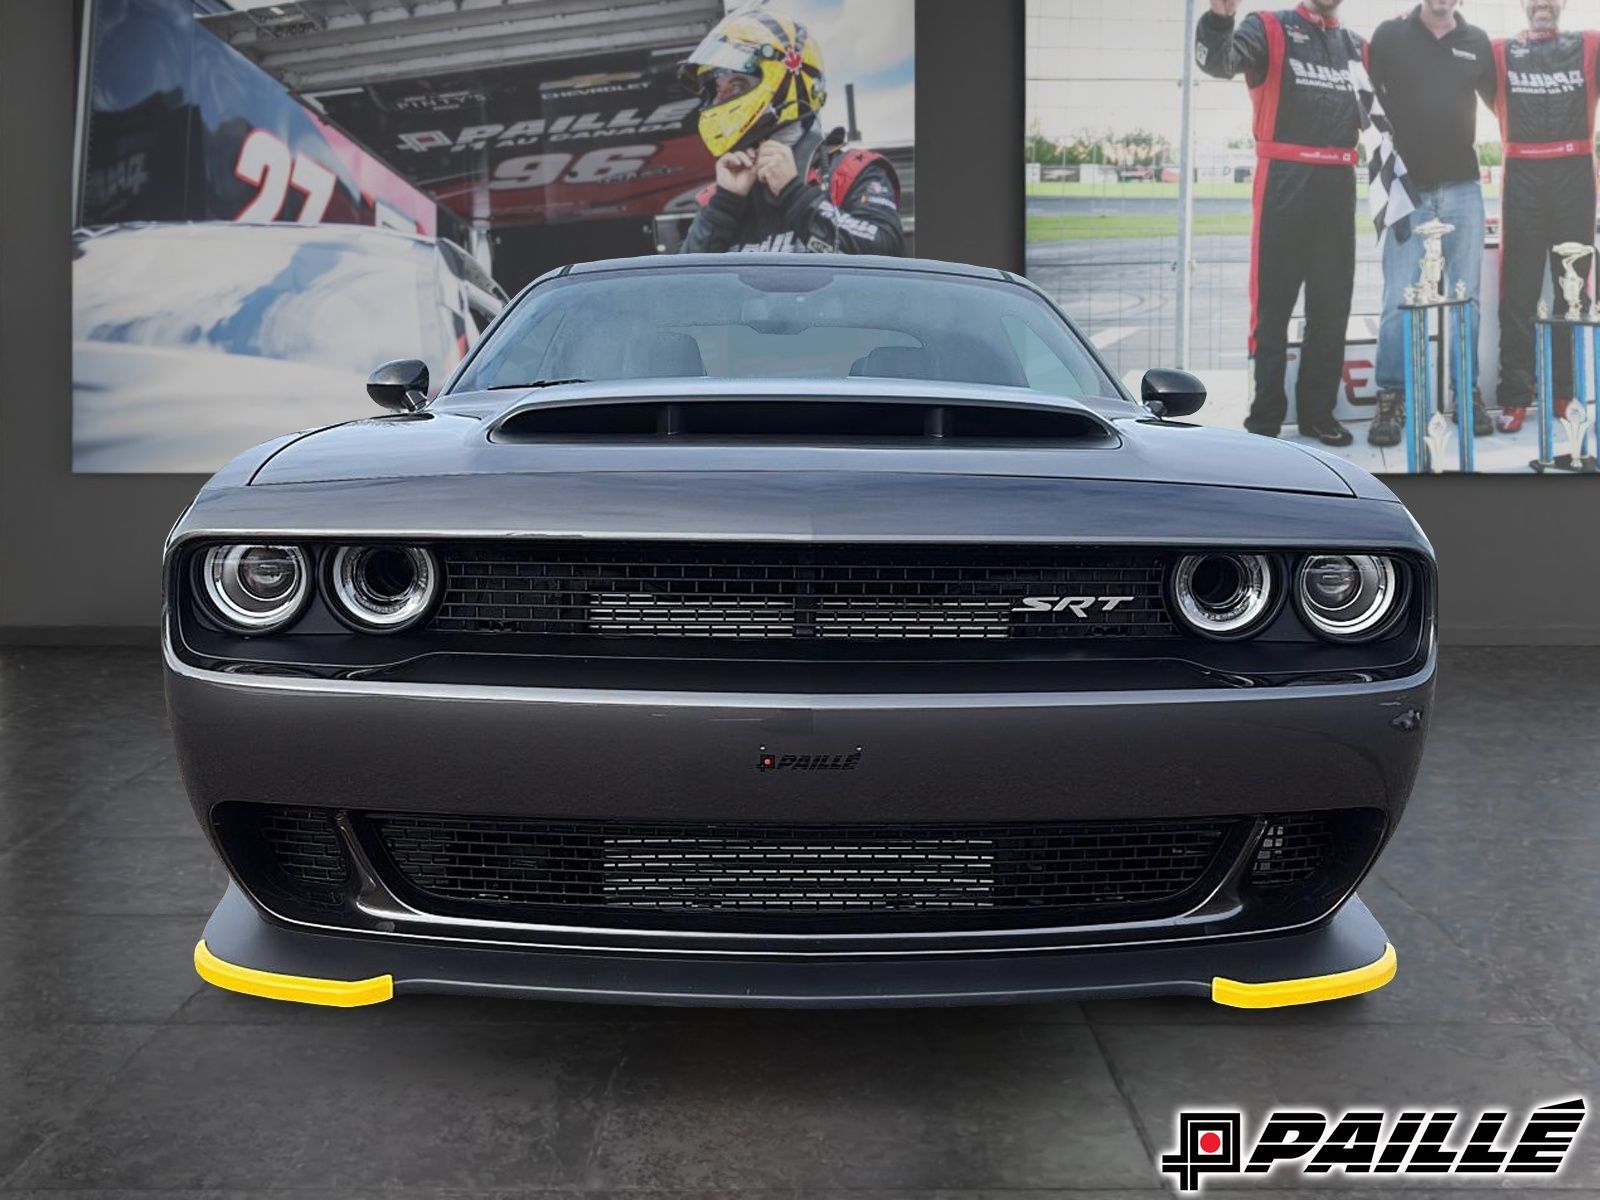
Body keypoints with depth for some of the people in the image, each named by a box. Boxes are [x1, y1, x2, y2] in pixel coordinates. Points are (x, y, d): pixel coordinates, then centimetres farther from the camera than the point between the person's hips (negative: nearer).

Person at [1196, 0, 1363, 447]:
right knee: (1274, 302, -2)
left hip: (1338, 184, 5)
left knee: (1332, 305, 8)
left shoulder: (1357, 46, 17)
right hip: (1284, 180, -5)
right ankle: (1266, 416, 4)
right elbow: (1220, 60, -18)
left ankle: (1318, 411, 16)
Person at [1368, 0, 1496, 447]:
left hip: (1463, 190, 3)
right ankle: (1391, 400, 2)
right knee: (1398, 299, -7)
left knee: (1467, 297, 5)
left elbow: (1500, 100, 20)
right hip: (1409, 189, -3)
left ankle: (1467, 394, 14)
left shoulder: (1477, 42, 10)